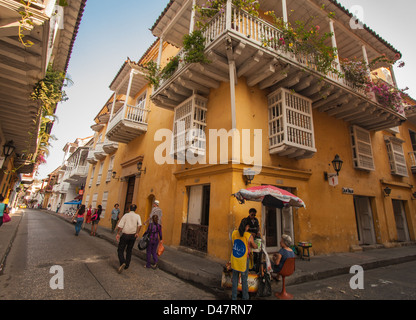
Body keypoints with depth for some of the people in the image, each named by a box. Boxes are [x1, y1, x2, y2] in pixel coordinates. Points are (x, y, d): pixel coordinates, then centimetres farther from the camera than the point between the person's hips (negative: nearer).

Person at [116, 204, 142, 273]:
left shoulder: (126, 215, -1)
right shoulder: (137, 216, 1)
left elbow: (120, 225, -9)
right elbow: (139, 225, -15)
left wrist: (118, 234, -7)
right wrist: (137, 233, -12)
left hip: (125, 235, -2)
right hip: (133, 236, 3)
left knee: (120, 250, 6)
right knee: (129, 250, 19)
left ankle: (122, 263, -16)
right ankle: (126, 265, 24)